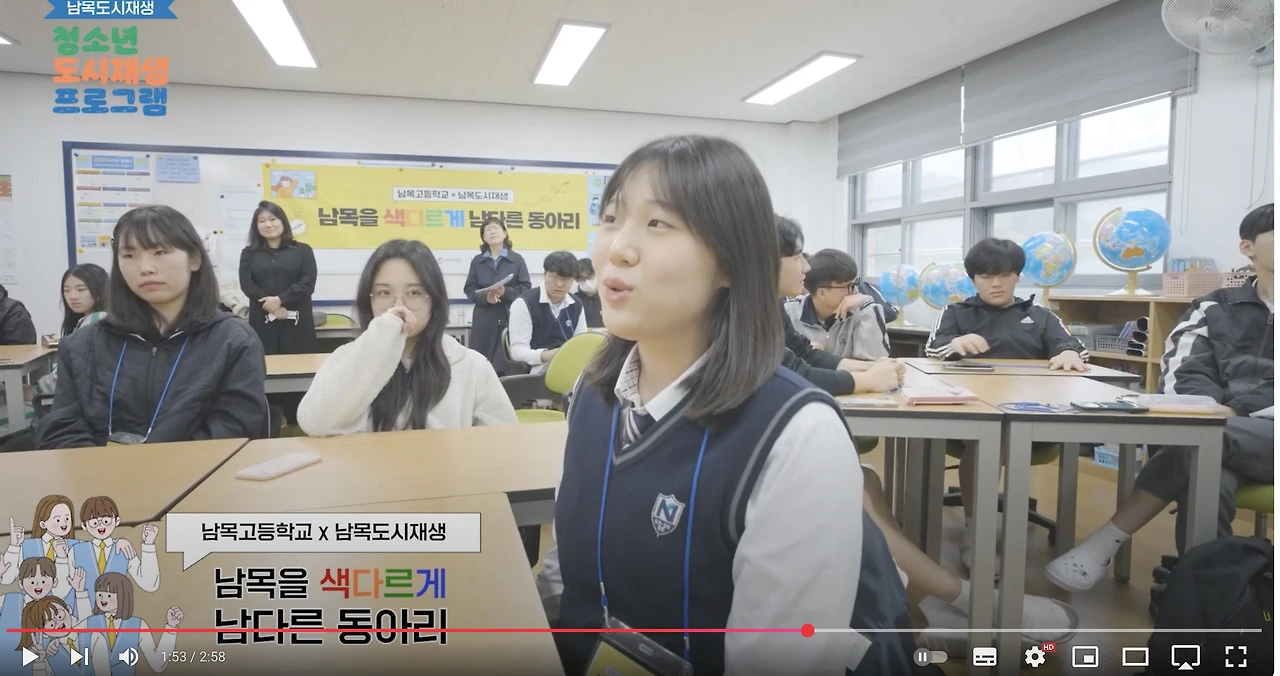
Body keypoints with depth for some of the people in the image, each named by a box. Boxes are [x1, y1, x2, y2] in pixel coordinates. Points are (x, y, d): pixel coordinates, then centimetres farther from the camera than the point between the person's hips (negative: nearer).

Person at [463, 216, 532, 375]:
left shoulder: (517, 259, 5)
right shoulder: (477, 261, 11)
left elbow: (526, 288, 0)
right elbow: (469, 290, 7)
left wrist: (505, 292, -16)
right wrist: (485, 297, -13)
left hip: (510, 317, -2)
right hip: (484, 320, 2)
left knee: (509, 362, -6)